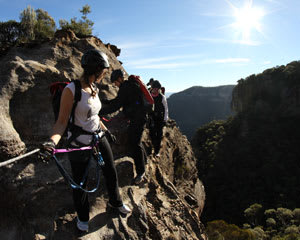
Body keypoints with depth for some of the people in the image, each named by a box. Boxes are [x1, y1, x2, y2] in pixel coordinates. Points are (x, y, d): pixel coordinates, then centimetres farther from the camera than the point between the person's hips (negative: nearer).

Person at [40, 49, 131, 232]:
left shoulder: (94, 89, 1)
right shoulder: (71, 90, -20)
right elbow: (62, 121, -20)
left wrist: (105, 130, 26)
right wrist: (52, 142, -36)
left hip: (99, 138, 7)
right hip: (80, 144, -6)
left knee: (111, 172, 18)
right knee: (80, 183, 11)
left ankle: (115, 202, 46)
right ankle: (83, 218, 37)